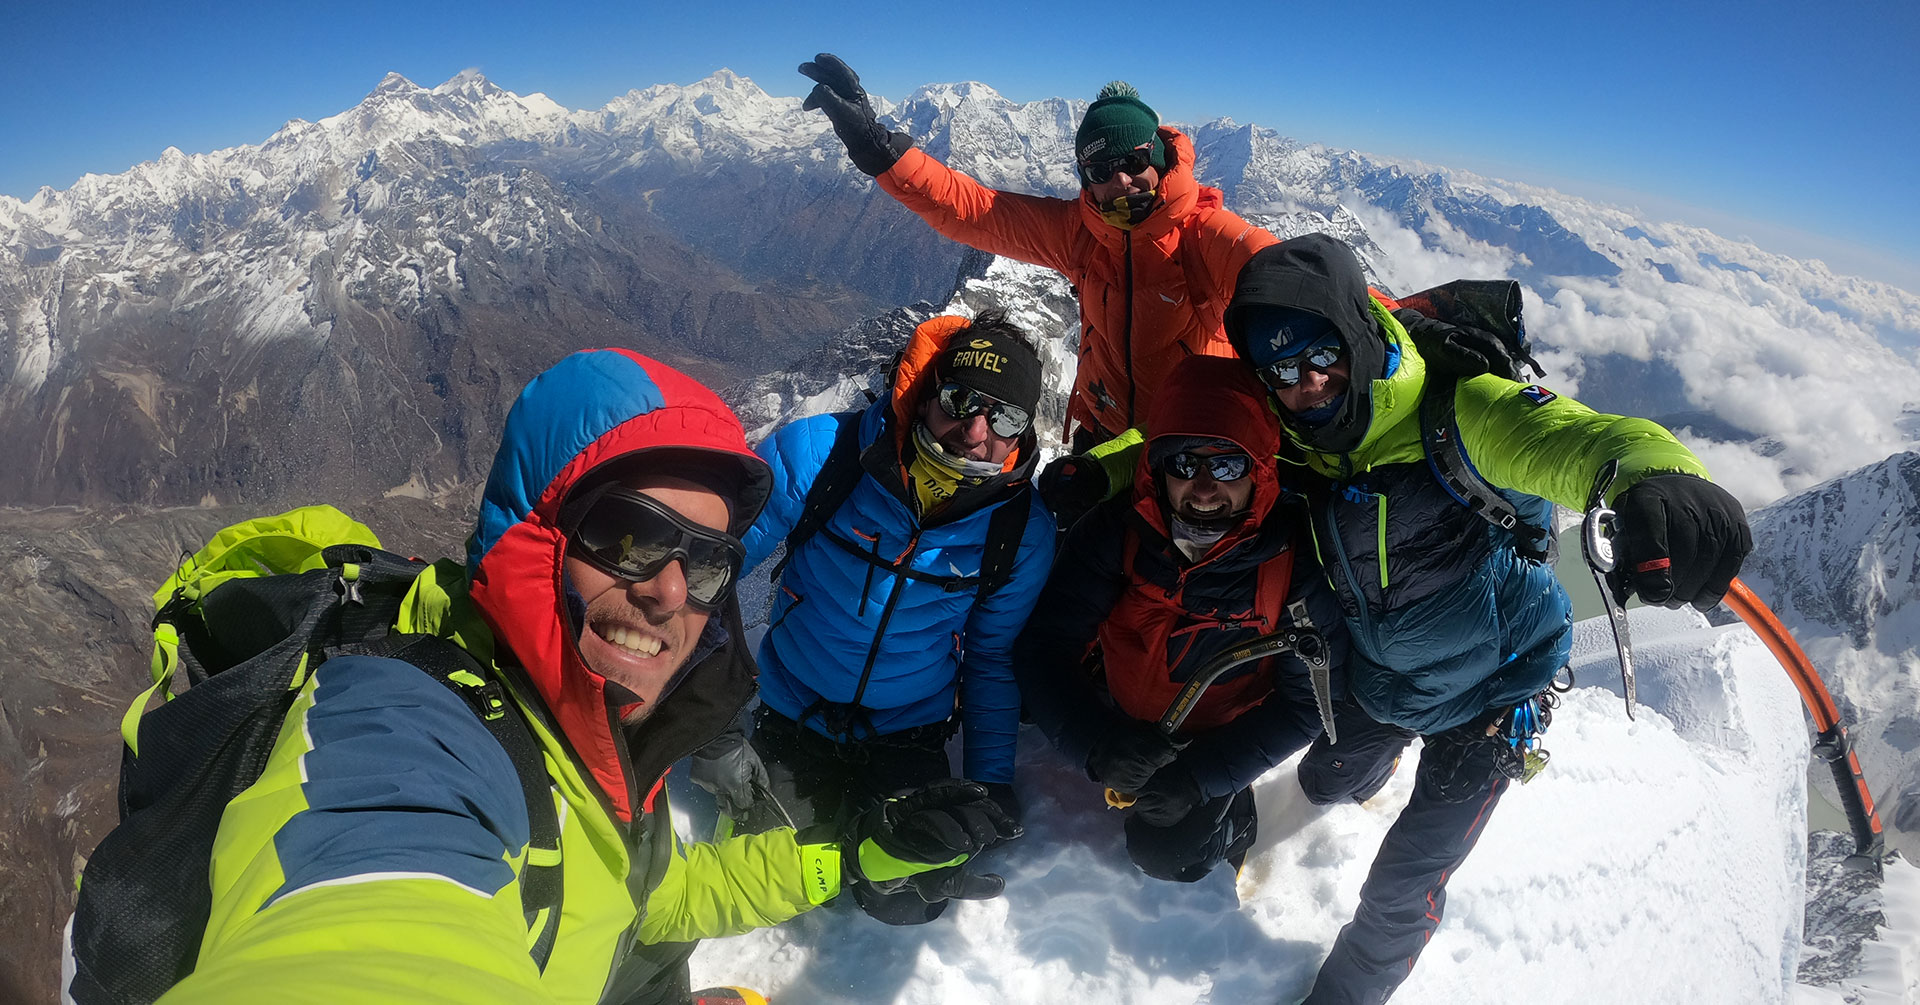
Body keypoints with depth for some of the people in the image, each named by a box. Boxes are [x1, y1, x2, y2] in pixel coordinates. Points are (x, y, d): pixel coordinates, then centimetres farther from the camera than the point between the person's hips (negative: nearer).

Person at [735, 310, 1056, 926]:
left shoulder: (1022, 532, -14)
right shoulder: (818, 454, -22)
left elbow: (991, 658, 2)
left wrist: (991, 781, -2)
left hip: (907, 737, 1)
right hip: (792, 719, 0)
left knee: (909, 903, -10)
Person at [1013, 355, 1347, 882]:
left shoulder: (1299, 557, -26)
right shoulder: (1118, 528, -24)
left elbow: (1306, 700, -18)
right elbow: (1044, 647, -22)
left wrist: (1201, 774, -28)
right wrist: (1099, 744, -39)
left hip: (1218, 737, -3)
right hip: (1119, 717, 3)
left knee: (1165, 853, -15)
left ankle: (1229, 813, 17)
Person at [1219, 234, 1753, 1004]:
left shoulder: (1451, 412, -32)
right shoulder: (1294, 439, -14)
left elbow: (1561, 438, -50)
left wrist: (1651, 474, -72)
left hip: (1490, 693, -5)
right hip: (1378, 676, 5)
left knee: (1402, 890, 4)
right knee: (1325, 784, 30)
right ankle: (1382, 755, 67)